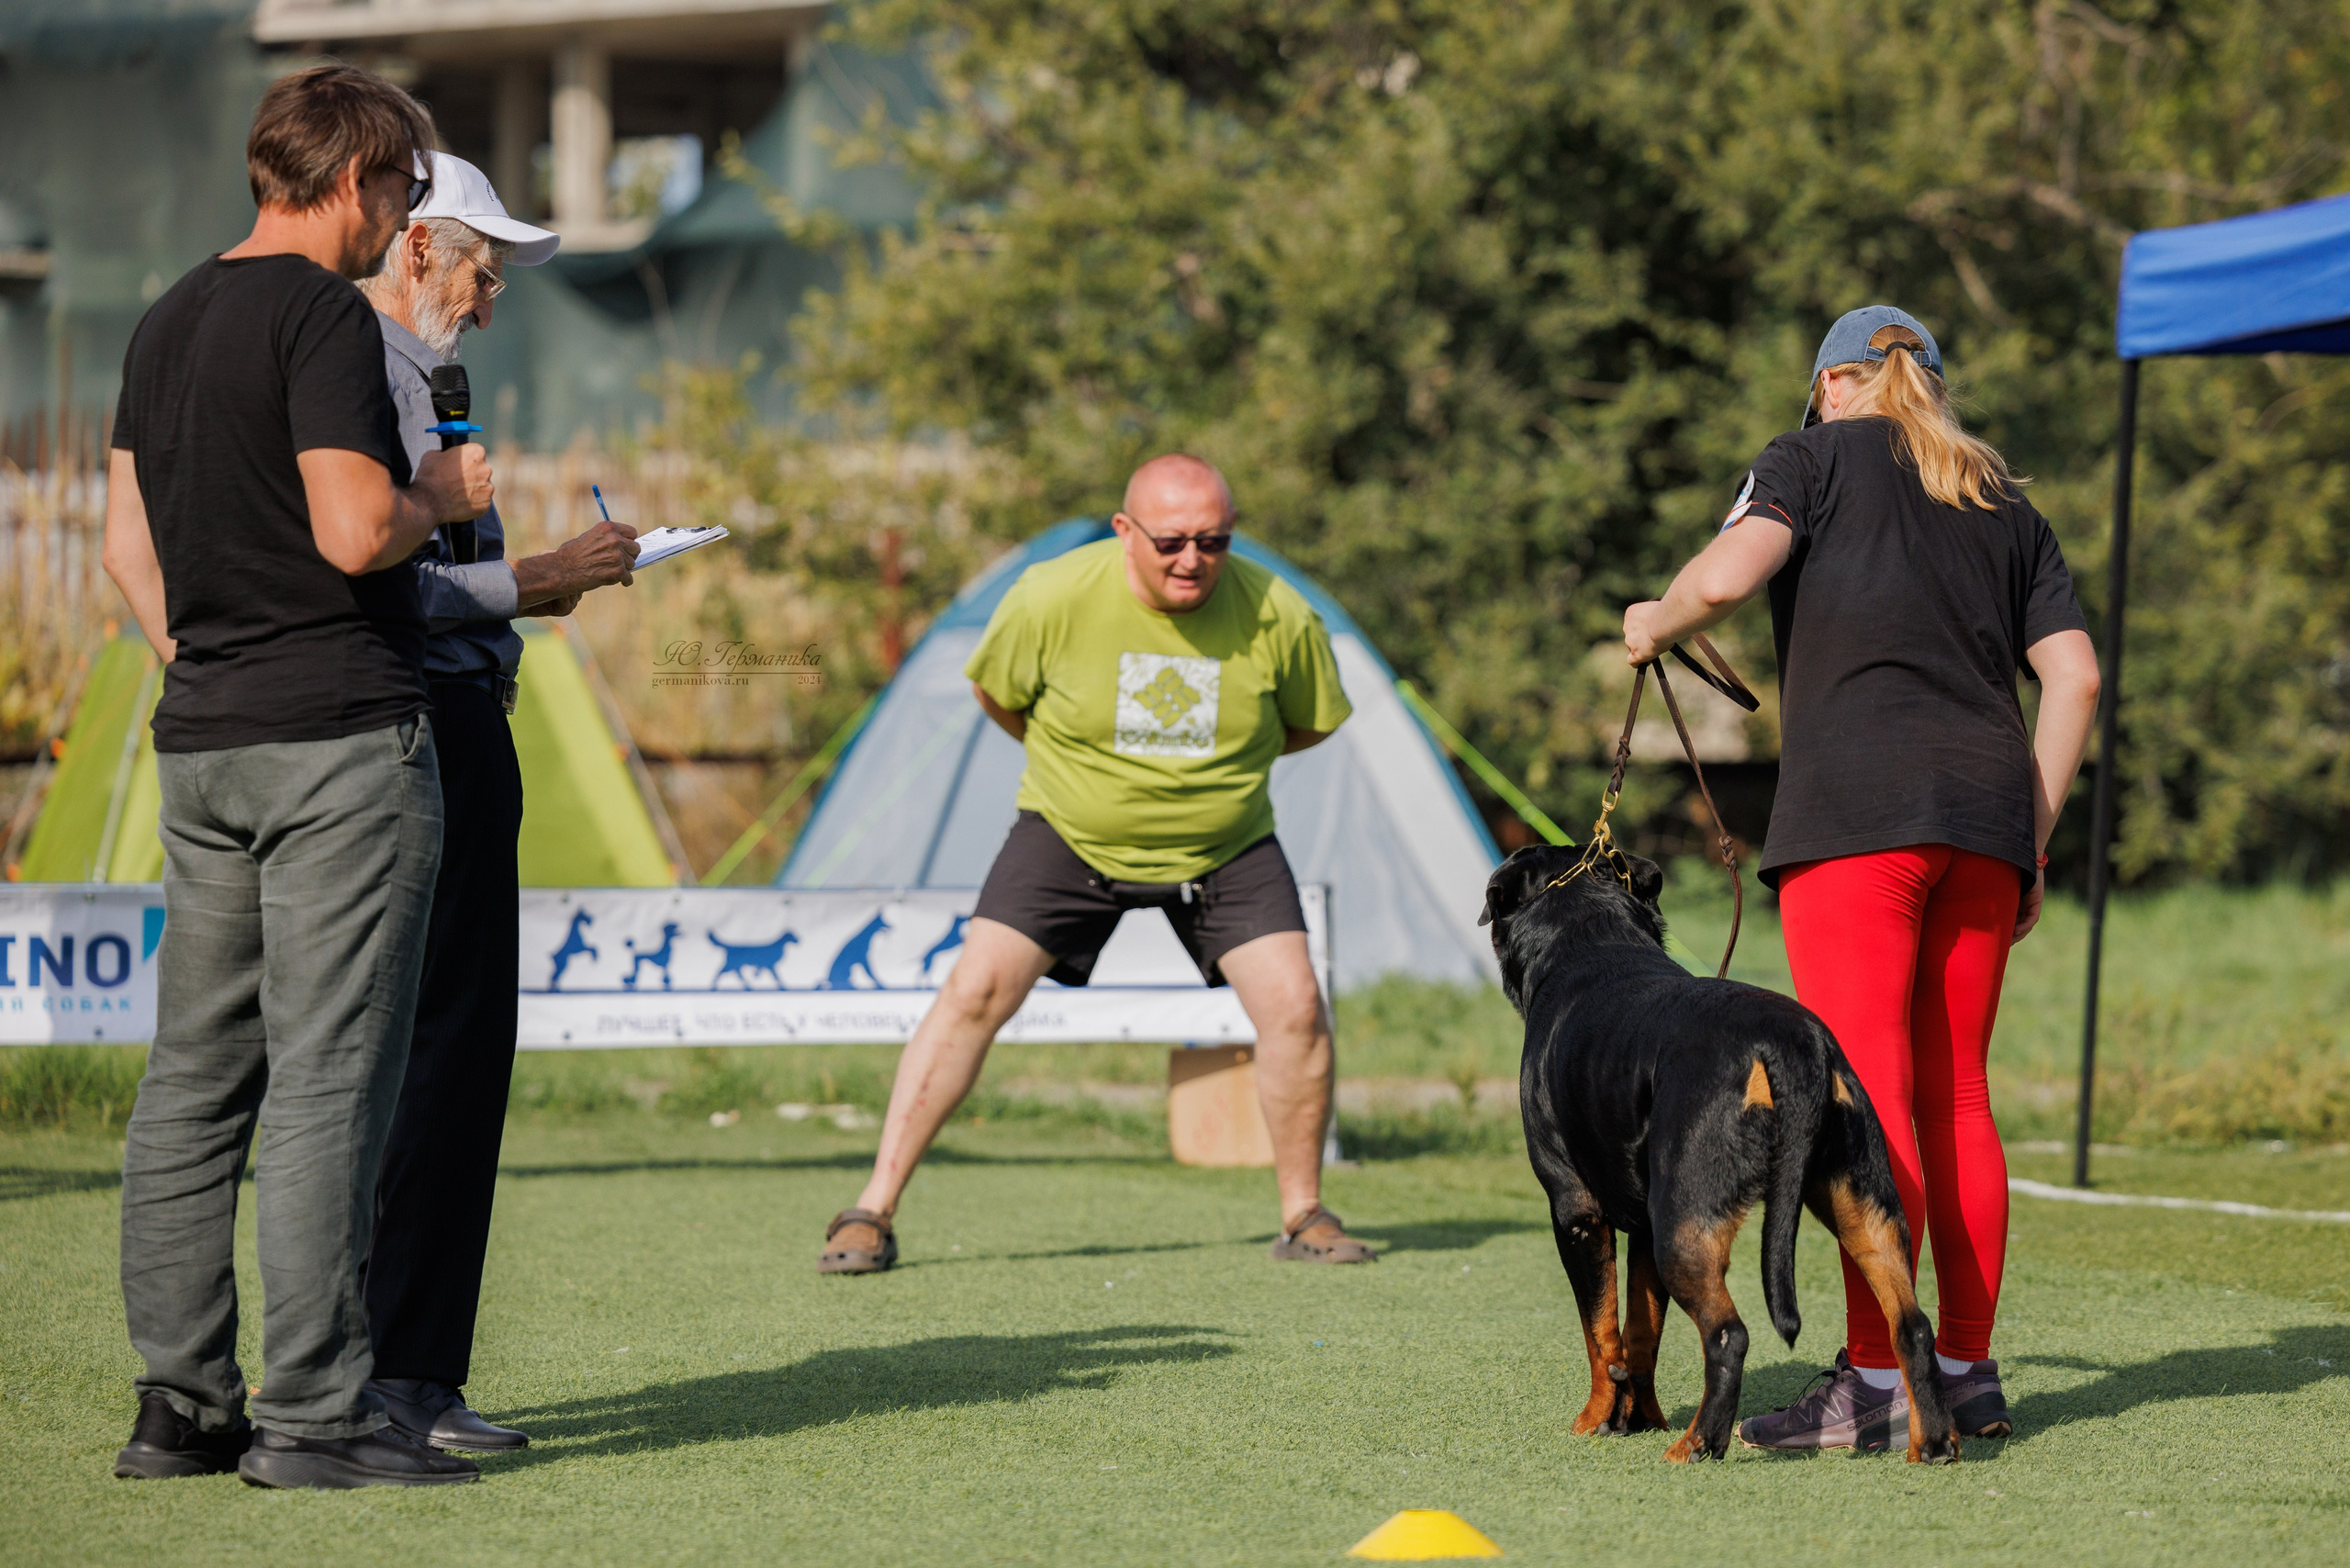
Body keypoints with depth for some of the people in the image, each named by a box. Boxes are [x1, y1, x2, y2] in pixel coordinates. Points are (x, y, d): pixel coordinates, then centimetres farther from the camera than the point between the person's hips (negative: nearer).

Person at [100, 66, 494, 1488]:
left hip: (202, 737, 9)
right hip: (341, 740, -9)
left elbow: (128, 541, 19)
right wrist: (443, 495, -2)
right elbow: (354, 533, -20)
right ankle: (312, 1412, -7)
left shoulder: (168, 324, 15)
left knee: (196, 1080, 9)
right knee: (327, 1082, -7)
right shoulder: (324, 317, -12)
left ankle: (181, 1401, 11)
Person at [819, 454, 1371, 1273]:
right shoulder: (1053, 599, -20)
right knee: (975, 990, -13)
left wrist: (1213, 762, 1)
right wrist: (1073, 761, 5)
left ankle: (1304, 1215, 8)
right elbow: (996, 691, 1)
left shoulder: (1278, 615, -17)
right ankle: (874, 1212, -9)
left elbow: (1309, 723, 2)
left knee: (1294, 1006, -12)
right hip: (1071, 836, -1)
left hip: (1224, 849, 1)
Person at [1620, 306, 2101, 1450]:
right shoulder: (2003, 504, 22)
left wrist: (1653, 626, 10)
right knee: (1956, 1098, 10)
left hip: (1856, 810, -5)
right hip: (1985, 811, 5)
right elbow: (2075, 676, 15)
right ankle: (1968, 1373, 11)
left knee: (1867, 1098, -9)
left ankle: (1875, 1381, -14)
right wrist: (2031, 842, 17)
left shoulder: (1816, 460, 8)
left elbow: (1726, 577, -10)